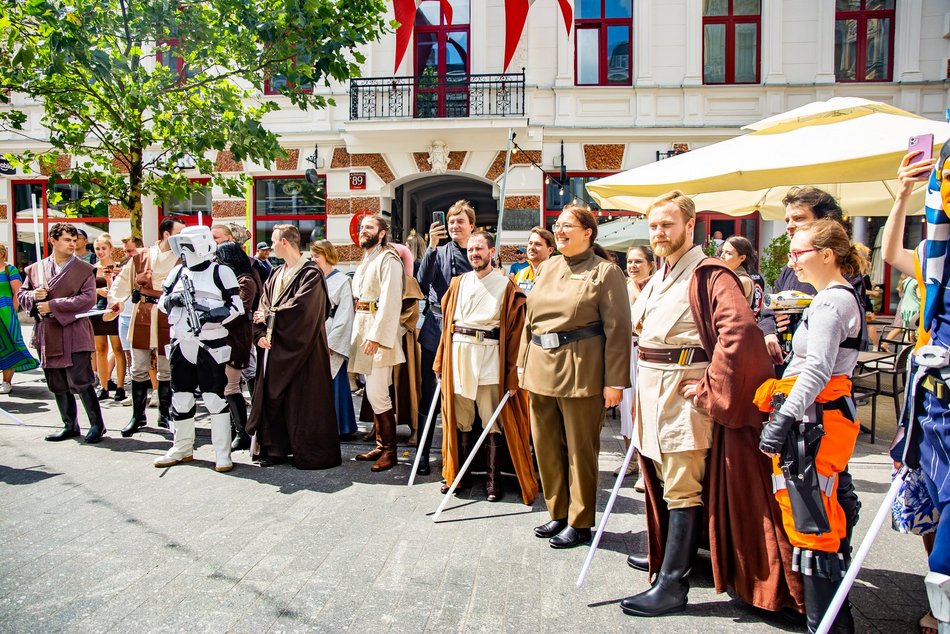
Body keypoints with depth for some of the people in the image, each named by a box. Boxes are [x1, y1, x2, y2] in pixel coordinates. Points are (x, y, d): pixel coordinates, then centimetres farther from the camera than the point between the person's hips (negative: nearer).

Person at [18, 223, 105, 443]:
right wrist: (34, 295, -7)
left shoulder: (84, 270, -2)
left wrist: (53, 305, -15)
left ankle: (97, 424, 6)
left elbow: (88, 299, -13)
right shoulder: (35, 269, 12)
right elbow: (21, 295, 17)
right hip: (47, 336, 5)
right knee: (57, 384, 11)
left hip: (74, 335, -5)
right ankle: (70, 425, 23)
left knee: (80, 381, -7)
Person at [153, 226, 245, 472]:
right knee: (181, 397, 13)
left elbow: (236, 307, -7)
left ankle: (223, 454, 5)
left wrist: (213, 315, -23)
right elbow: (163, 303, 18)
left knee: (215, 398, -3)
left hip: (211, 345, -6)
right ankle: (182, 448, 28)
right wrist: (172, 300, -5)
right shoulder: (178, 272, 12)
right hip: (181, 344, 6)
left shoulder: (221, 272, -4)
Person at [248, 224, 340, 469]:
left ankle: (310, 453, 9)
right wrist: (261, 333, -9)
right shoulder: (276, 275, 14)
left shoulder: (310, 274, -10)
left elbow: (300, 308, -21)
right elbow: (263, 308, 8)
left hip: (300, 348, -7)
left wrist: (271, 315, -11)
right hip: (275, 348, 8)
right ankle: (275, 448, 22)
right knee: (273, 397, 10)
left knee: (302, 401, -1)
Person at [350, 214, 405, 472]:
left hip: (379, 330, -9)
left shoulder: (388, 259, -11)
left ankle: (390, 450, 3)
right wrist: (361, 332, 11)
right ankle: (381, 444, 23)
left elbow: (390, 302, -19)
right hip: (362, 327, 9)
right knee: (373, 392, 13)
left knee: (377, 394, -9)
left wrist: (376, 336, -23)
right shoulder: (366, 260, 19)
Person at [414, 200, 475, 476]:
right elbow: (422, 284, -10)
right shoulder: (438, 252, 5)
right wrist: (432, 246, -15)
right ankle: (423, 451, 17)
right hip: (435, 331, 0)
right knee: (429, 395, 5)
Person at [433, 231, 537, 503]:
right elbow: (447, 322, 14)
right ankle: (458, 473, 23)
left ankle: (494, 478, 13)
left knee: (493, 420, 1)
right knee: (460, 419, 9)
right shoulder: (458, 283, 14)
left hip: (490, 356, -3)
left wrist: (512, 374, -8)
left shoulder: (507, 286, 1)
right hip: (459, 355, 4)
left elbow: (515, 332, -3)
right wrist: (441, 360, 8)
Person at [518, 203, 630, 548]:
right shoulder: (546, 268, 13)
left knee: (580, 449, 4)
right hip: (541, 368, 7)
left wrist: (614, 380, -14)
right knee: (546, 446, 13)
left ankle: (580, 522, 20)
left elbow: (617, 329, -10)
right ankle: (558, 513, 30)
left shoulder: (605, 272, -6)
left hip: (581, 371, -6)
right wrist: (523, 362, 14)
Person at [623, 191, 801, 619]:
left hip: (683, 391, -9)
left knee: (682, 488, -2)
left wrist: (710, 387, -24)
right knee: (662, 479, 21)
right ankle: (668, 553, 39)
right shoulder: (658, 279, 15)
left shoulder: (709, 275, -13)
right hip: (653, 390, 9)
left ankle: (671, 586, 6)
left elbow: (739, 328, -29)